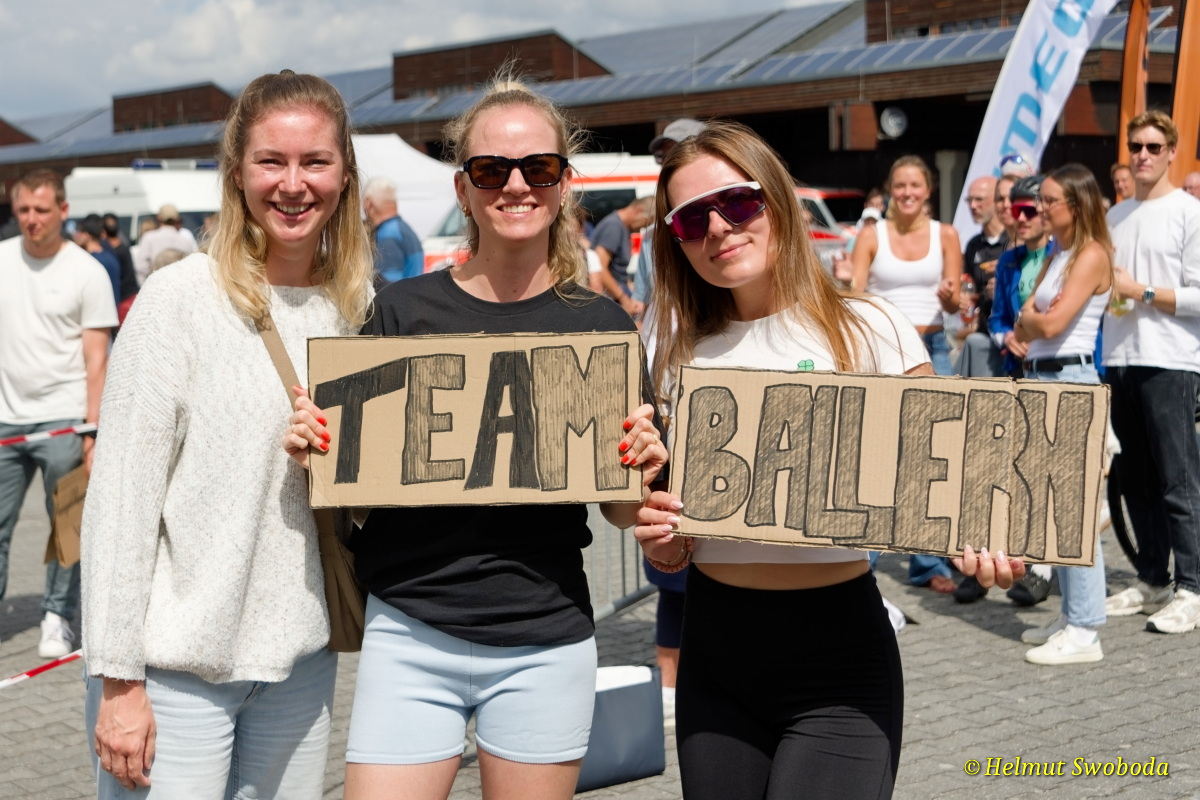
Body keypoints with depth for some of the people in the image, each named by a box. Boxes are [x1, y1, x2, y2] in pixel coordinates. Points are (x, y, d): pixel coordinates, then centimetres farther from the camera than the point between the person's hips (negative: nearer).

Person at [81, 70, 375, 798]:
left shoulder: (359, 306, 6)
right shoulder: (182, 297, -9)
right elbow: (122, 498, -10)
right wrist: (117, 680, -12)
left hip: (302, 661, 5)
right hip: (177, 668, -5)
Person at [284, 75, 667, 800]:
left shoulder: (603, 325, 2)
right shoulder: (403, 311, 0)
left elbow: (620, 510, 8)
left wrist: (641, 471, -12)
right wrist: (314, 448, -12)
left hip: (546, 644, 1)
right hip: (409, 636, 0)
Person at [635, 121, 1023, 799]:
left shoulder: (868, 328, -5)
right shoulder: (681, 353, 7)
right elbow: (673, 555, 13)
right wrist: (660, 539, -10)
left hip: (839, 649, -4)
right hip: (715, 650, 4)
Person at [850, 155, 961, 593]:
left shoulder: (945, 235, 7)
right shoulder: (872, 235, 4)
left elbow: (954, 304, 4)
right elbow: (855, 294, -3)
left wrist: (948, 296, -18)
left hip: (931, 350, 1)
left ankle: (929, 563, 9)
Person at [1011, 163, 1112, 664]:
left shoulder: (1092, 255, -9)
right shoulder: (1057, 257, 18)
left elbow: (1053, 323, -19)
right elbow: (1024, 325, 17)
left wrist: (1030, 318, 1)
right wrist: (1026, 326, -5)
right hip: (1041, 379, 9)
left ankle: (1085, 633, -6)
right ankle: (1072, 617, 19)